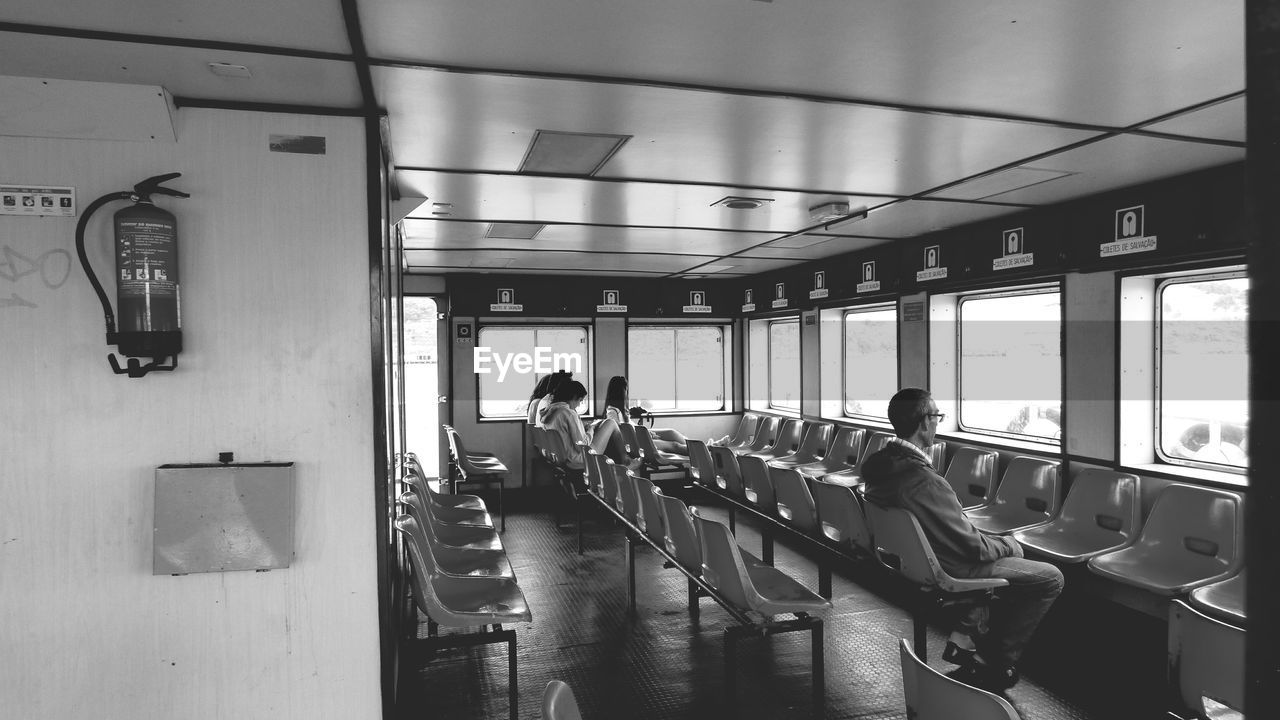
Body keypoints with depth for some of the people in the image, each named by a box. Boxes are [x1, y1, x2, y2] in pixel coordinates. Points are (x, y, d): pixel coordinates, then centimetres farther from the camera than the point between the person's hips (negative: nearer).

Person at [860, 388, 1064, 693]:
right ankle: (998, 664, 16)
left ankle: (965, 639, 26)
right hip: (947, 573, -9)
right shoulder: (925, 481, -34)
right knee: (1050, 578, 4)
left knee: (1007, 551, 28)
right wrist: (1009, 544, -2)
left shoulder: (878, 465, -6)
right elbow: (971, 547, -23)